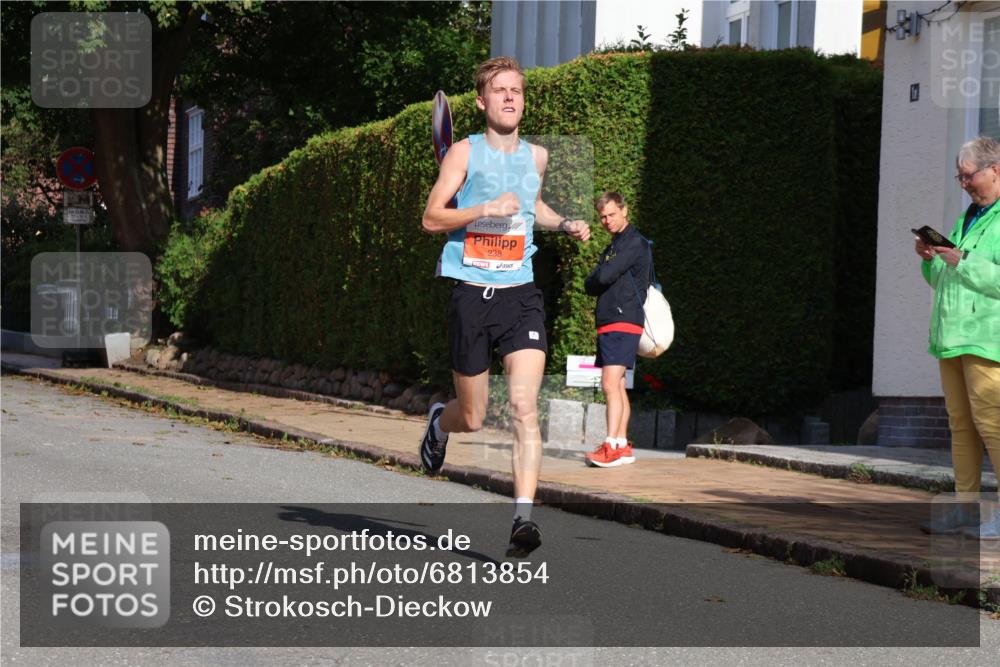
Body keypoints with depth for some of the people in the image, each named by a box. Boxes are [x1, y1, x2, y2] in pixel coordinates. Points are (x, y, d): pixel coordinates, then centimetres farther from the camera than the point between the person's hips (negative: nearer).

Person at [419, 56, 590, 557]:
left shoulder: (536, 156, 12)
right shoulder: (465, 153, -1)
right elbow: (431, 218, -6)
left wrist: (564, 225, 14)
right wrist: (486, 209, -19)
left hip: (521, 294, 2)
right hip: (471, 294, -2)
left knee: (524, 407, -16)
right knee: (472, 418, 8)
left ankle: (523, 518, -18)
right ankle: (439, 422, 45)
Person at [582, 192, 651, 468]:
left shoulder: (635, 243, -8)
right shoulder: (613, 246, 22)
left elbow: (604, 277, -15)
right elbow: (591, 286, 20)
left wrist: (595, 280, 5)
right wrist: (597, 282, 0)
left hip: (623, 323, -10)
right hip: (607, 323, 10)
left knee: (611, 384, -18)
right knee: (617, 386, 10)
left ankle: (611, 447, -25)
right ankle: (623, 447, 14)